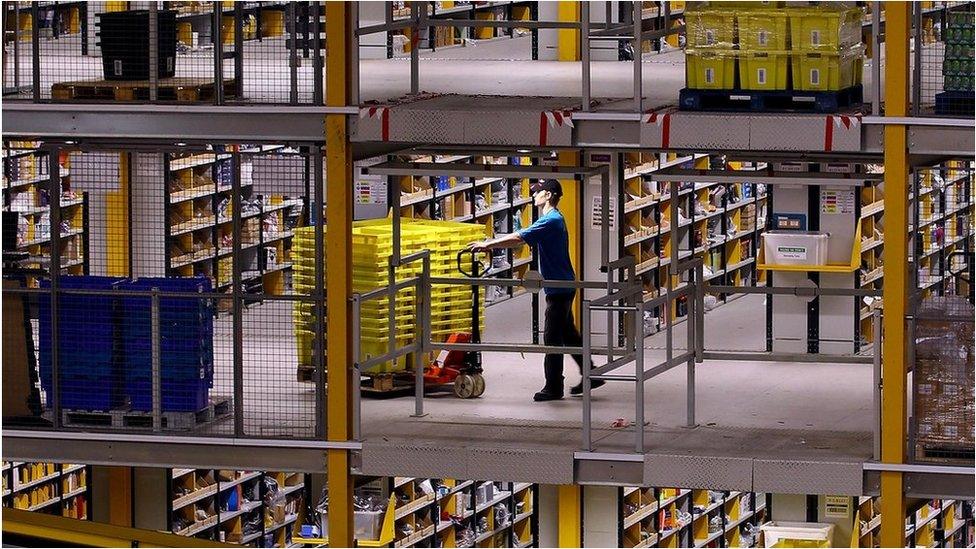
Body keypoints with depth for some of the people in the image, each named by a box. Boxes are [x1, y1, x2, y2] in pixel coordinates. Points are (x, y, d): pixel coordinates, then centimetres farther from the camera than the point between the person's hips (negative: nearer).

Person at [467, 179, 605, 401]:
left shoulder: (551, 221, -19)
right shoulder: (554, 219, 14)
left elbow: (517, 239, -22)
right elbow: (521, 237, 18)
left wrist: (487, 244, -14)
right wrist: (492, 244, 13)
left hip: (559, 289, -10)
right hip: (564, 287, 10)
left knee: (553, 339, -3)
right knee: (568, 334, 17)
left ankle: (553, 388, 3)